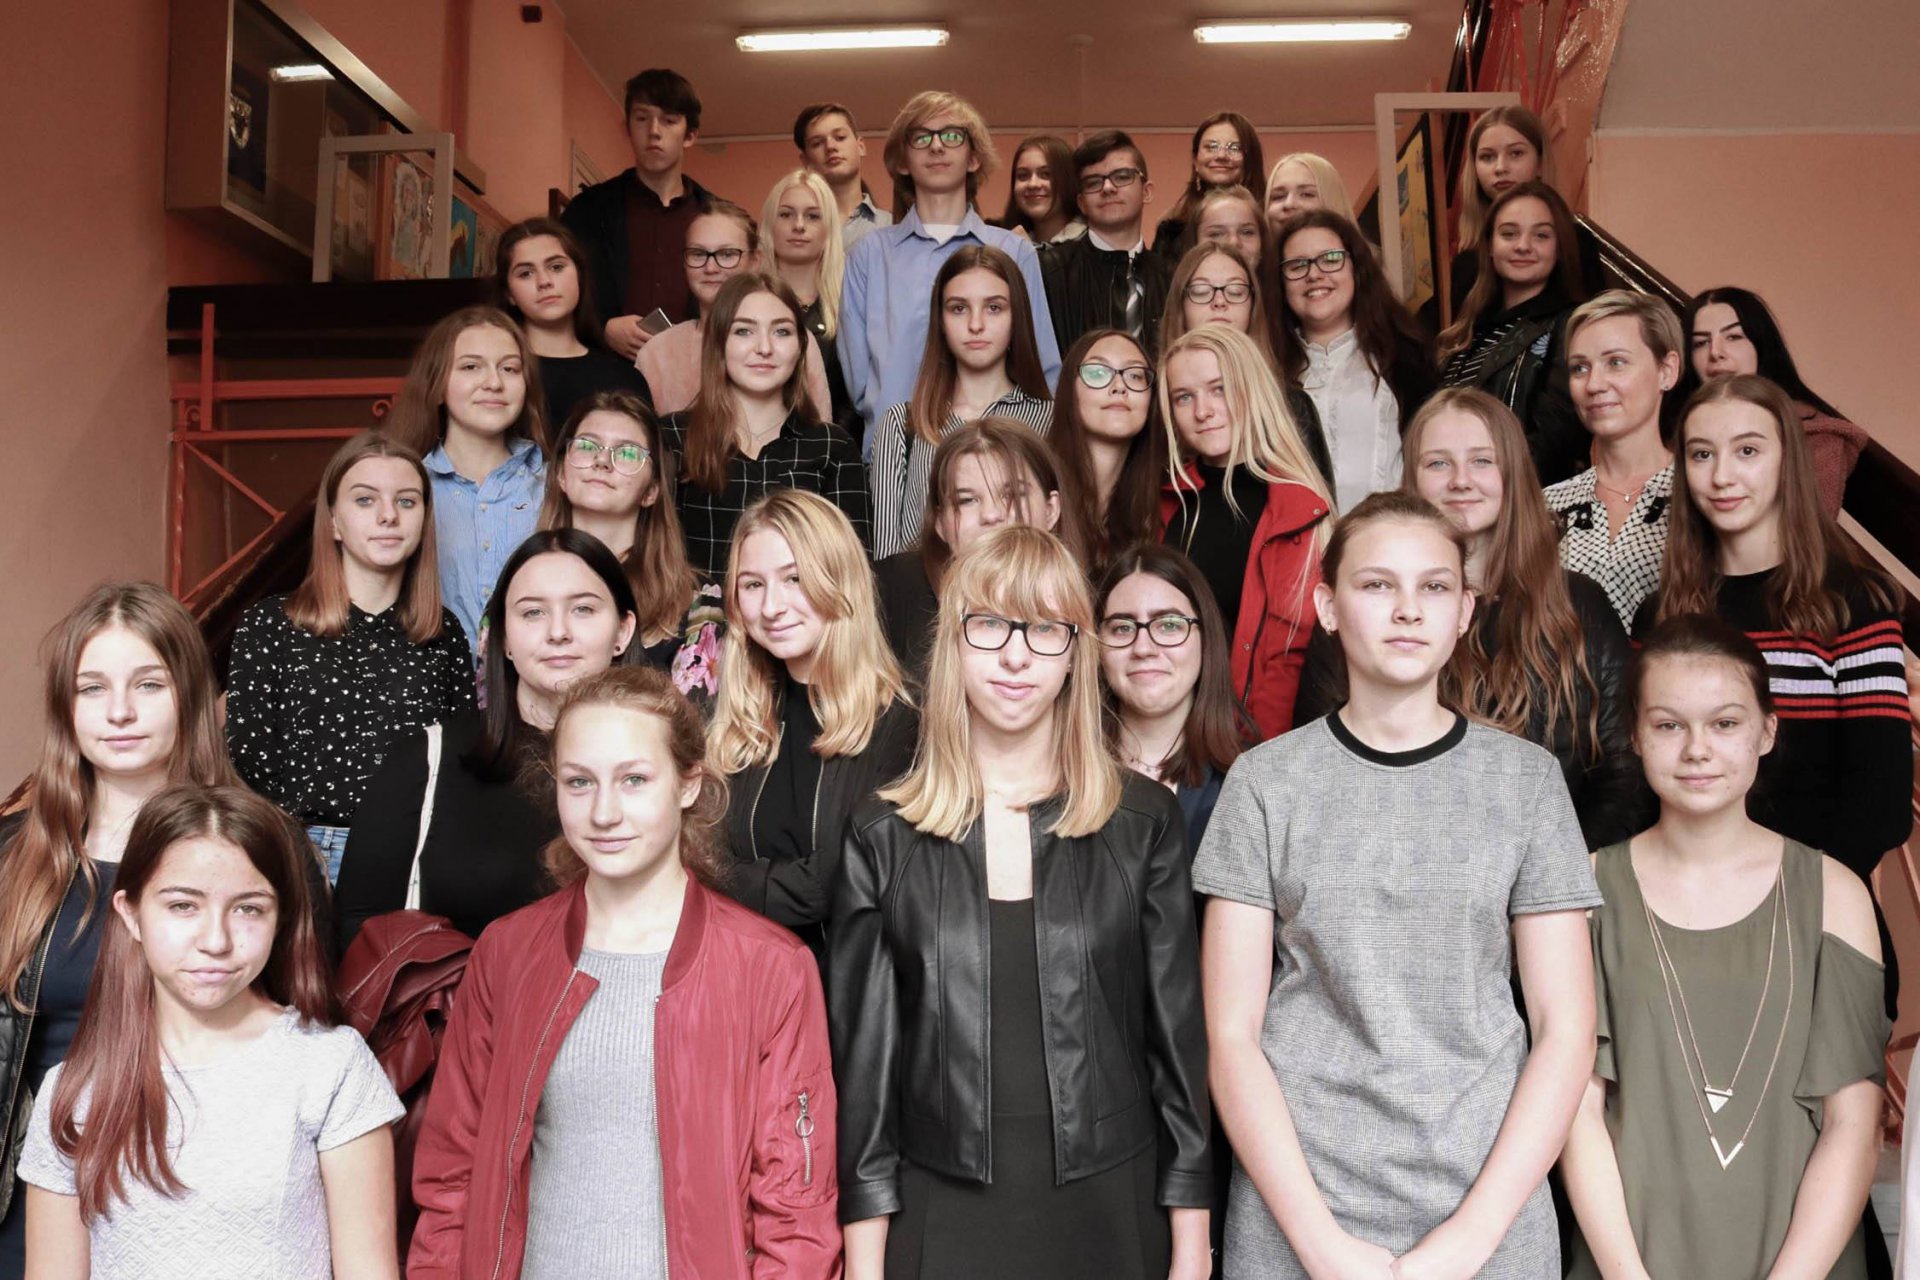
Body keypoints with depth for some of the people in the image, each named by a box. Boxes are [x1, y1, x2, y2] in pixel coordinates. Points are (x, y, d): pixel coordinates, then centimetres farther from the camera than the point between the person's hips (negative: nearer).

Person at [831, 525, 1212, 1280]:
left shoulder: (1143, 823, 0)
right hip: (941, 1217, 0)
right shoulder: (883, 838, 0)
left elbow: (1179, 1039, 2)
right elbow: (860, 1053, 1)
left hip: (1110, 1214, 0)